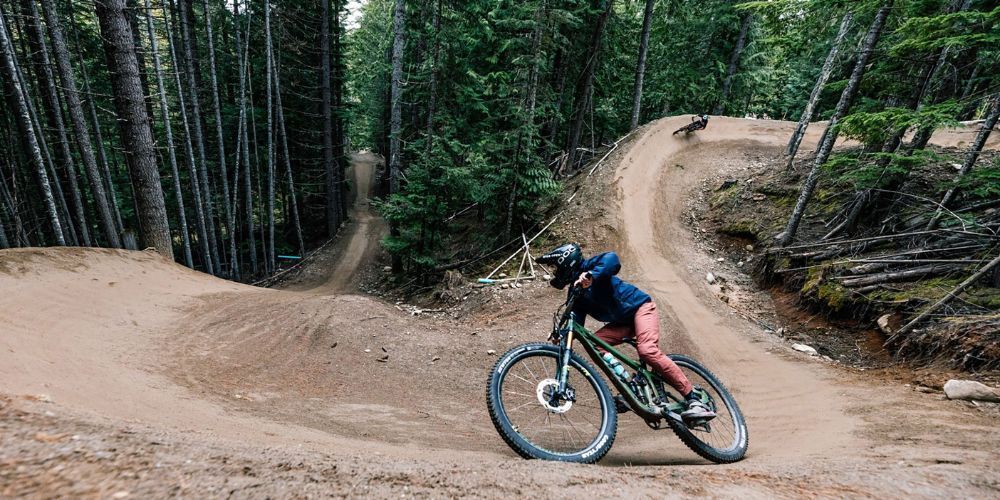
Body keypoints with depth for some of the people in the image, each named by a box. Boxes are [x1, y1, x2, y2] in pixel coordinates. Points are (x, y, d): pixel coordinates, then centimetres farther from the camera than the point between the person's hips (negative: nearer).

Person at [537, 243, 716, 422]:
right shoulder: (577, 294, 11)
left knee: (647, 351, -28)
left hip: (640, 307, -8)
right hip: (623, 321, 8)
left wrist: (591, 275, -48)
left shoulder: (587, 266, -11)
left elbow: (612, 259, -33)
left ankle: (694, 397, -18)